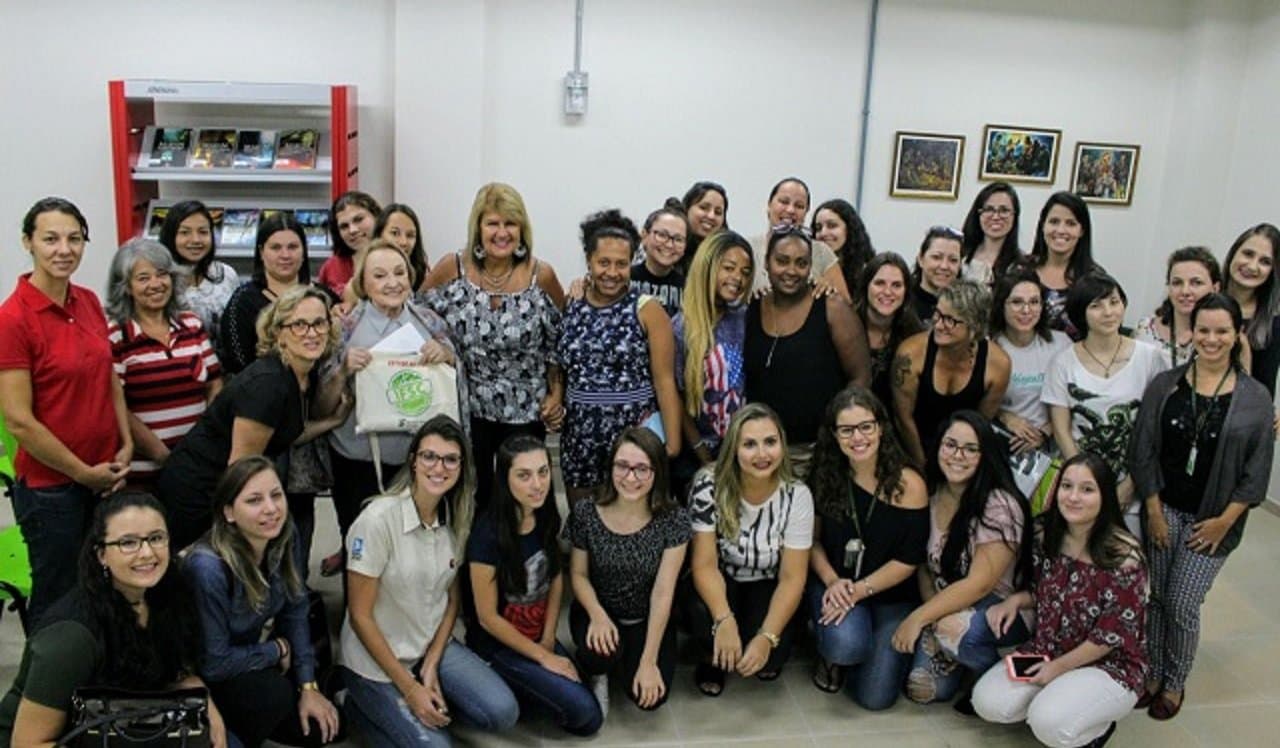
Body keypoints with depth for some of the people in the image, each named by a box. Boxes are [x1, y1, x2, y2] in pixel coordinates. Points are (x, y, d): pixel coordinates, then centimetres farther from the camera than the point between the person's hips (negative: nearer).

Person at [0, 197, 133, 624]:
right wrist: (84, 473, -11)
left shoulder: (89, 302, 3)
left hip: (107, 478, 6)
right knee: (57, 603, 12)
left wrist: (126, 448, 2)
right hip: (51, 488, -6)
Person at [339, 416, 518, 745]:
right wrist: (409, 687, -16)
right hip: (376, 660, -5)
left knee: (502, 712, -11)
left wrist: (432, 663, -7)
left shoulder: (456, 518, -4)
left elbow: (454, 597, 6)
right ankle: (364, 709, 9)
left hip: (434, 646, 5)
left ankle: (428, 701, 12)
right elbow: (360, 615, -18)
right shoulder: (378, 519, -22)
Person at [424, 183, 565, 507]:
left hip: (526, 411, 0)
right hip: (466, 409, 1)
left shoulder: (541, 276, -8)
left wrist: (556, 394, -2)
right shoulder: (451, 270, -8)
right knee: (471, 500, 12)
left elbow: (560, 341, 1)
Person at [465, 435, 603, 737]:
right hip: (498, 644, -6)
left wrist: (548, 641, 0)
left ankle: (530, 687, 17)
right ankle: (506, 686, 4)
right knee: (580, 709, -17)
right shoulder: (488, 534, -28)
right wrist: (542, 657, -13)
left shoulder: (546, 517, -8)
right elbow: (488, 617, -19)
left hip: (539, 636, 6)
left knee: (590, 721, 1)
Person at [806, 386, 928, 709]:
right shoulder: (824, 477, -7)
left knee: (876, 696, -8)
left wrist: (859, 590, -18)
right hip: (835, 584, 1)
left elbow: (908, 561, -10)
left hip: (892, 596, 0)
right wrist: (832, 582, -15)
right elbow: (812, 540, 1)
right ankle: (830, 652, 7)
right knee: (846, 643, -32)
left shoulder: (908, 485, -13)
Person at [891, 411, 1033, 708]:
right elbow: (923, 565, 4)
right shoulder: (931, 496, -3)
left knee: (953, 626, -35)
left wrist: (918, 618, -24)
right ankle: (958, 654, 20)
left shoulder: (999, 505, -20)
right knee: (921, 689, -10)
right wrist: (930, 616, -11)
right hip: (945, 606, 5)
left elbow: (979, 584, -24)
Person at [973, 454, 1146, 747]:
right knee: (988, 702, -15)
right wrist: (1015, 600, -9)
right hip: (1047, 651, 5)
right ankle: (1050, 700, 11)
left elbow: (1116, 632, -17)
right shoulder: (1049, 538, -2)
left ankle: (1100, 723, 4)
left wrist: (1059, 667, -15)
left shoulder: (1123, 555, -21)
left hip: (1108, 663, -5)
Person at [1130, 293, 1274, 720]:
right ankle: (1152, 674, 28)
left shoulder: (1255, 398, -5)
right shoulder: (1165, 385, -2)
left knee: (1183, 605, 1)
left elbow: (1256, 472, -3)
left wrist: (1223, 522, -7)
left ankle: (1175, 683, 23)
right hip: (1164, 509, 2)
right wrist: (1153, 511, -6)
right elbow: (1143, 452, -2)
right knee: (1154, 597, 8)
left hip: (1213, 520, -1)